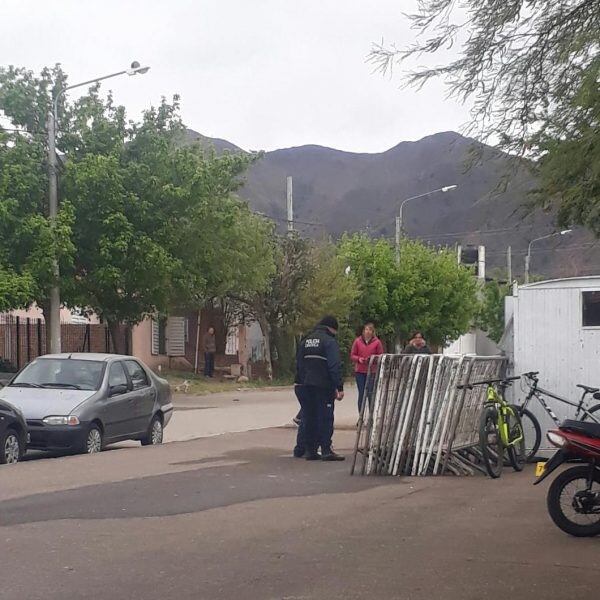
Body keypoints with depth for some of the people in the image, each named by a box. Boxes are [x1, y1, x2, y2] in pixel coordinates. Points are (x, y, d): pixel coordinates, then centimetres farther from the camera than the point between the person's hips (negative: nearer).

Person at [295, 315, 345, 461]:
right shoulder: (329, 341, -9)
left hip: (306, 386, 7)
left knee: (308, 418, 10)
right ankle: (326, 450, -6)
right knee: (325, 418, -3)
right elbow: (335, 366, -15)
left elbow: (298, 364, 18)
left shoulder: (305, 341, 15)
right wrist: (339, 387, -15)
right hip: (323, 386, -7)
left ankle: (310, 450, 11)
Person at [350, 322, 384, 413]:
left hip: (373, 372, -1)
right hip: (360, 371, 1)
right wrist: (359, 359, -11)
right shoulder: (357, 341, 5)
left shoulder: (377, 342, 1)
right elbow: (352, 356, 8)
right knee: (361, 394, 4)